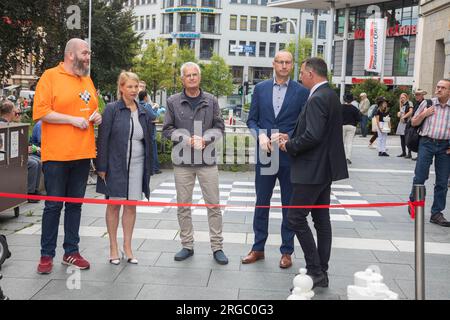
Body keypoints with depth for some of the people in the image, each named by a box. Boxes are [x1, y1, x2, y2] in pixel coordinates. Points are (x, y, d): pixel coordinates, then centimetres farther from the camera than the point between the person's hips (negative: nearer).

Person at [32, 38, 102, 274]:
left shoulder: (87, 80, 14)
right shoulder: (50, 76, -6)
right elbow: (40, 112, -14)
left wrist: (97, 116, 3)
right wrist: (73, 119, -17)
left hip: (83, 154, 6)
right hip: (56, 155, -6)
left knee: (75, 204, 12)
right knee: (53, 205, 2)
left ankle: (71, 251, 22)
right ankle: (47, 255, 14)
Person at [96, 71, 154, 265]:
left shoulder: (144, 112, 8)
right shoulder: (111, 109, -5)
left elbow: (148, 141, 12)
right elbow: (103, 138, -6)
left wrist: (148, 167, 9)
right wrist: (102, 167, -10)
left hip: (137, 165, 4)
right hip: (115, 164, -3)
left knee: (131, 206, 8)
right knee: (114, 205, 5)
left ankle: (127, 247, 19)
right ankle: (113, 247, 17)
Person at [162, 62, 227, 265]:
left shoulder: (211, 101, 4)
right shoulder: (173, 102, 3)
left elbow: (219, 127, 6)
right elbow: (167, 130, 2)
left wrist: (205, 139, -13)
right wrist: (187, 139, -12)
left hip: (207, 160, 0)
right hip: (182, 161, 1)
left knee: (213, 205, 2)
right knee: (183, 206, 8)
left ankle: (217, 247, 12)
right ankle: (187, 246, 21)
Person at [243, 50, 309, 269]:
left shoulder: (301, 91, -2)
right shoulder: (260, 89, 5)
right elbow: (252, 119, 6)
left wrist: (287, 137, -17)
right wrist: (261, 135, -13)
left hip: (290, 156, -2)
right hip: (265, 153, 2)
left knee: (289, 205, 8)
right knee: (261, 203, 10)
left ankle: (286, 251, 21)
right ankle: (258, 248, 24)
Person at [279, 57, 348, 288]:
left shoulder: (317, 99, -18)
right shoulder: (331, 95, 14)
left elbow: (313, 136, -26)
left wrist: (289, 145, -11)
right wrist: (292, 141, 12)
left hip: (312, 170, -10)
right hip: (325, 167, 10)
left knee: (296, 219, -4)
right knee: (321, 220, 13)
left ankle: (315, 271, -1)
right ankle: (321, 272, 20)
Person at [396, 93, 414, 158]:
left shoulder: (409, 103, -3)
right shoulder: (402, 105, 20)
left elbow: (411, 112, -14)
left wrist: (404, 116, -11)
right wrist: (399, 113, 6)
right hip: (401, 122, 8)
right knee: (402, 138, 9)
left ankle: (409, 153, -9)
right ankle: (403, 152, 15)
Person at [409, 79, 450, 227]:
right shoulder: (427, 103, 4)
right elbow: (413, 123, 12)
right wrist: (424, 114, -6)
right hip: (427, 143, -1)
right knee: (420, 177, -1)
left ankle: (437, 213, 14)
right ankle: (413, 202, 22)